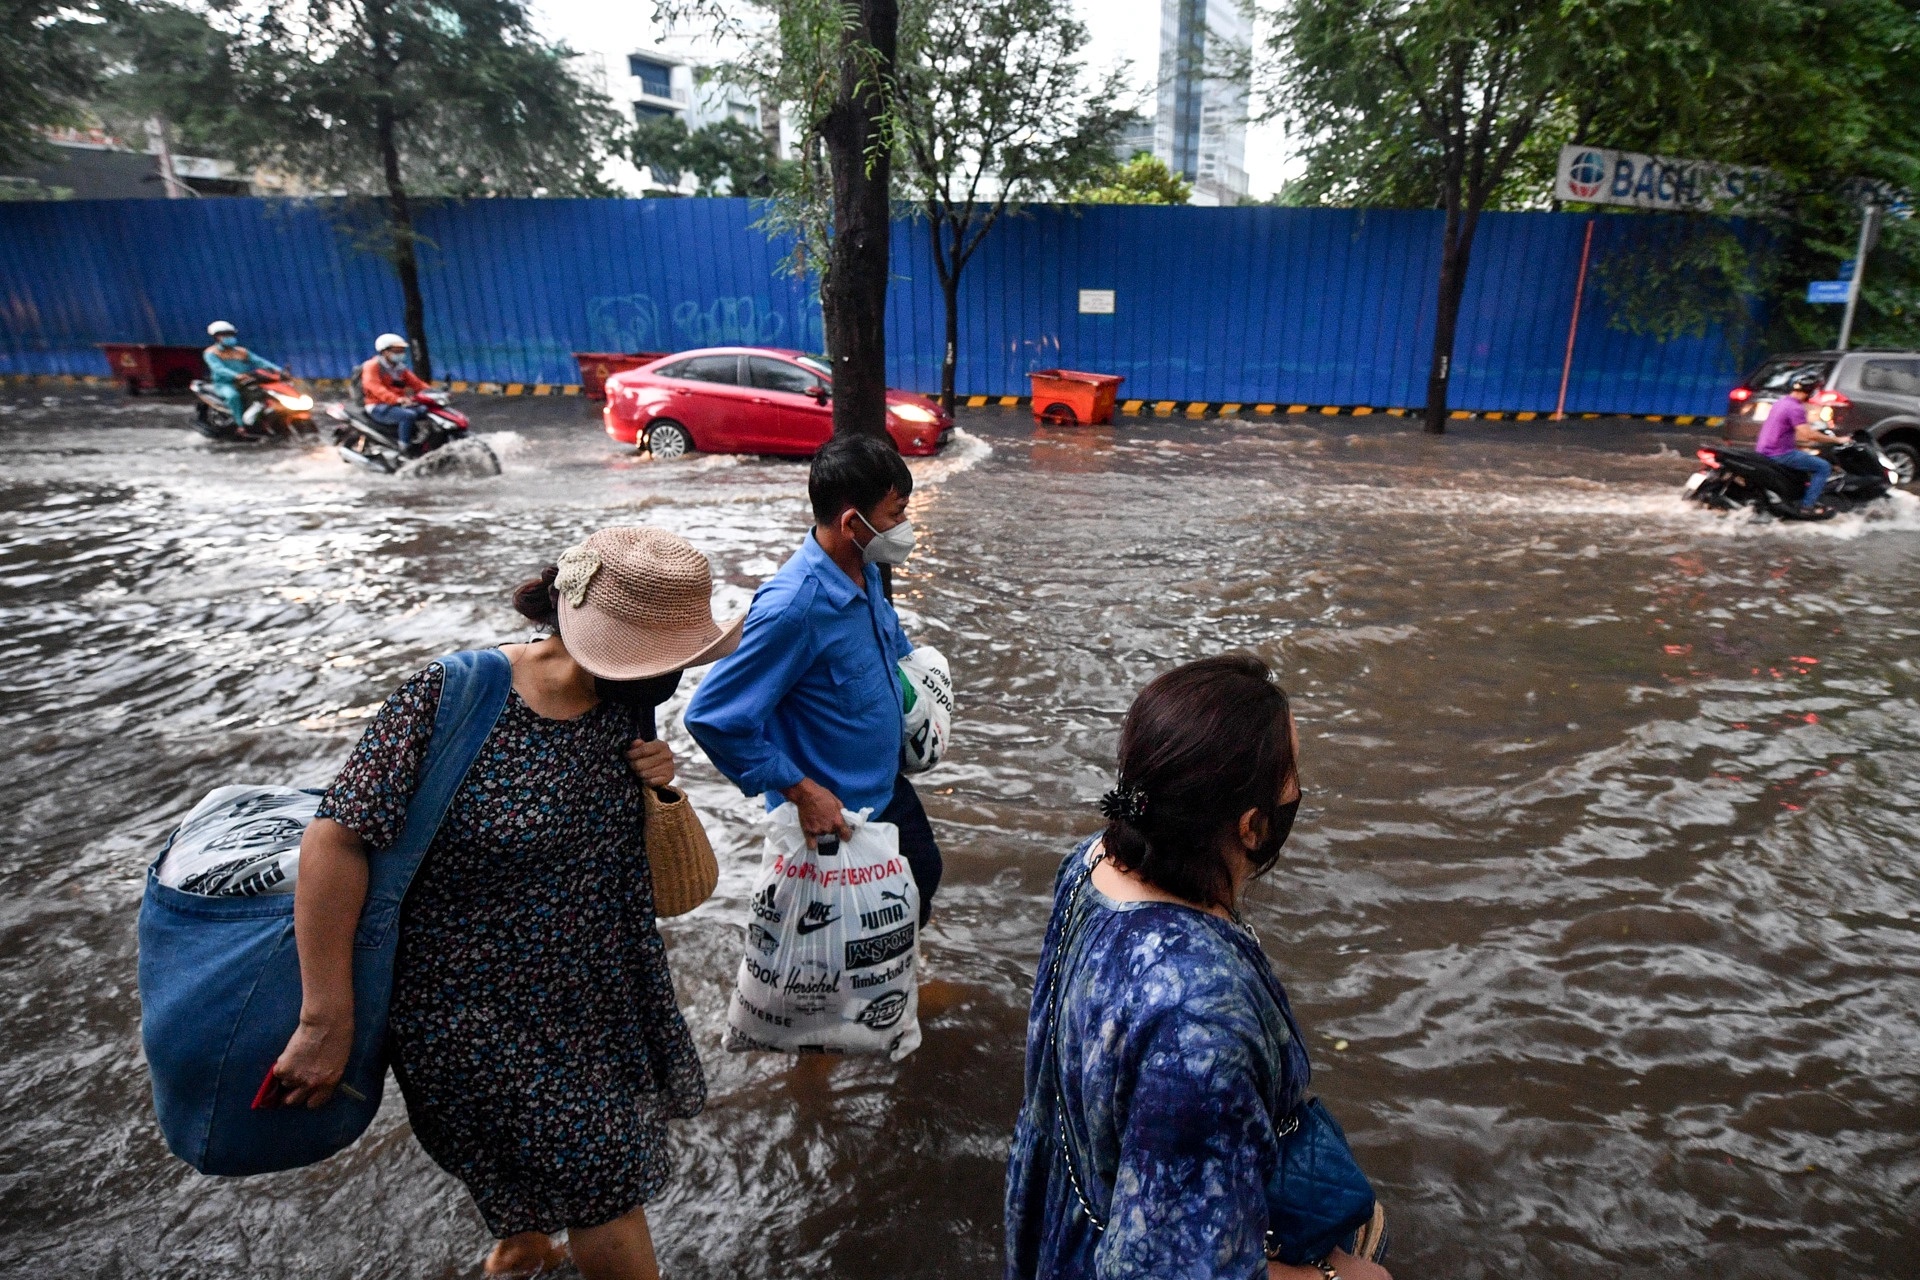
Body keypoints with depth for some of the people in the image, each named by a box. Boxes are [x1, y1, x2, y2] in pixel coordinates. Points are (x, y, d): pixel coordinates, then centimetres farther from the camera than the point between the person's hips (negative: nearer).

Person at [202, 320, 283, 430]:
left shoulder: (242, 352, 18)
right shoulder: (211, 353, 2)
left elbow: (259, 361, 4)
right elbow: (218, 368, -17)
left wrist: (278, 370, -15)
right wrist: (236, 376, -38)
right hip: (224, 384, -5)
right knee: (233, 396, -38)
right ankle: (241, 425, -38)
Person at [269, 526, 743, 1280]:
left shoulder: (623, 706, -7)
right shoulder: (451, 701, -26)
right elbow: (336, 842, -22)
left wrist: (659, 787, -14)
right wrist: (326, 1025, -19)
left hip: (596, 992, 6)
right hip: (480, 1016, -6)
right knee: (606, 1188, 5)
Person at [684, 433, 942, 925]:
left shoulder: (865, 571, -6)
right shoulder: (793, 605, -33)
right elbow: (712, 718, -30)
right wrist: (803, 792, -27)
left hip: (888, 789, 8)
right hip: (832, 816, -8)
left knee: (923, 878, 28)